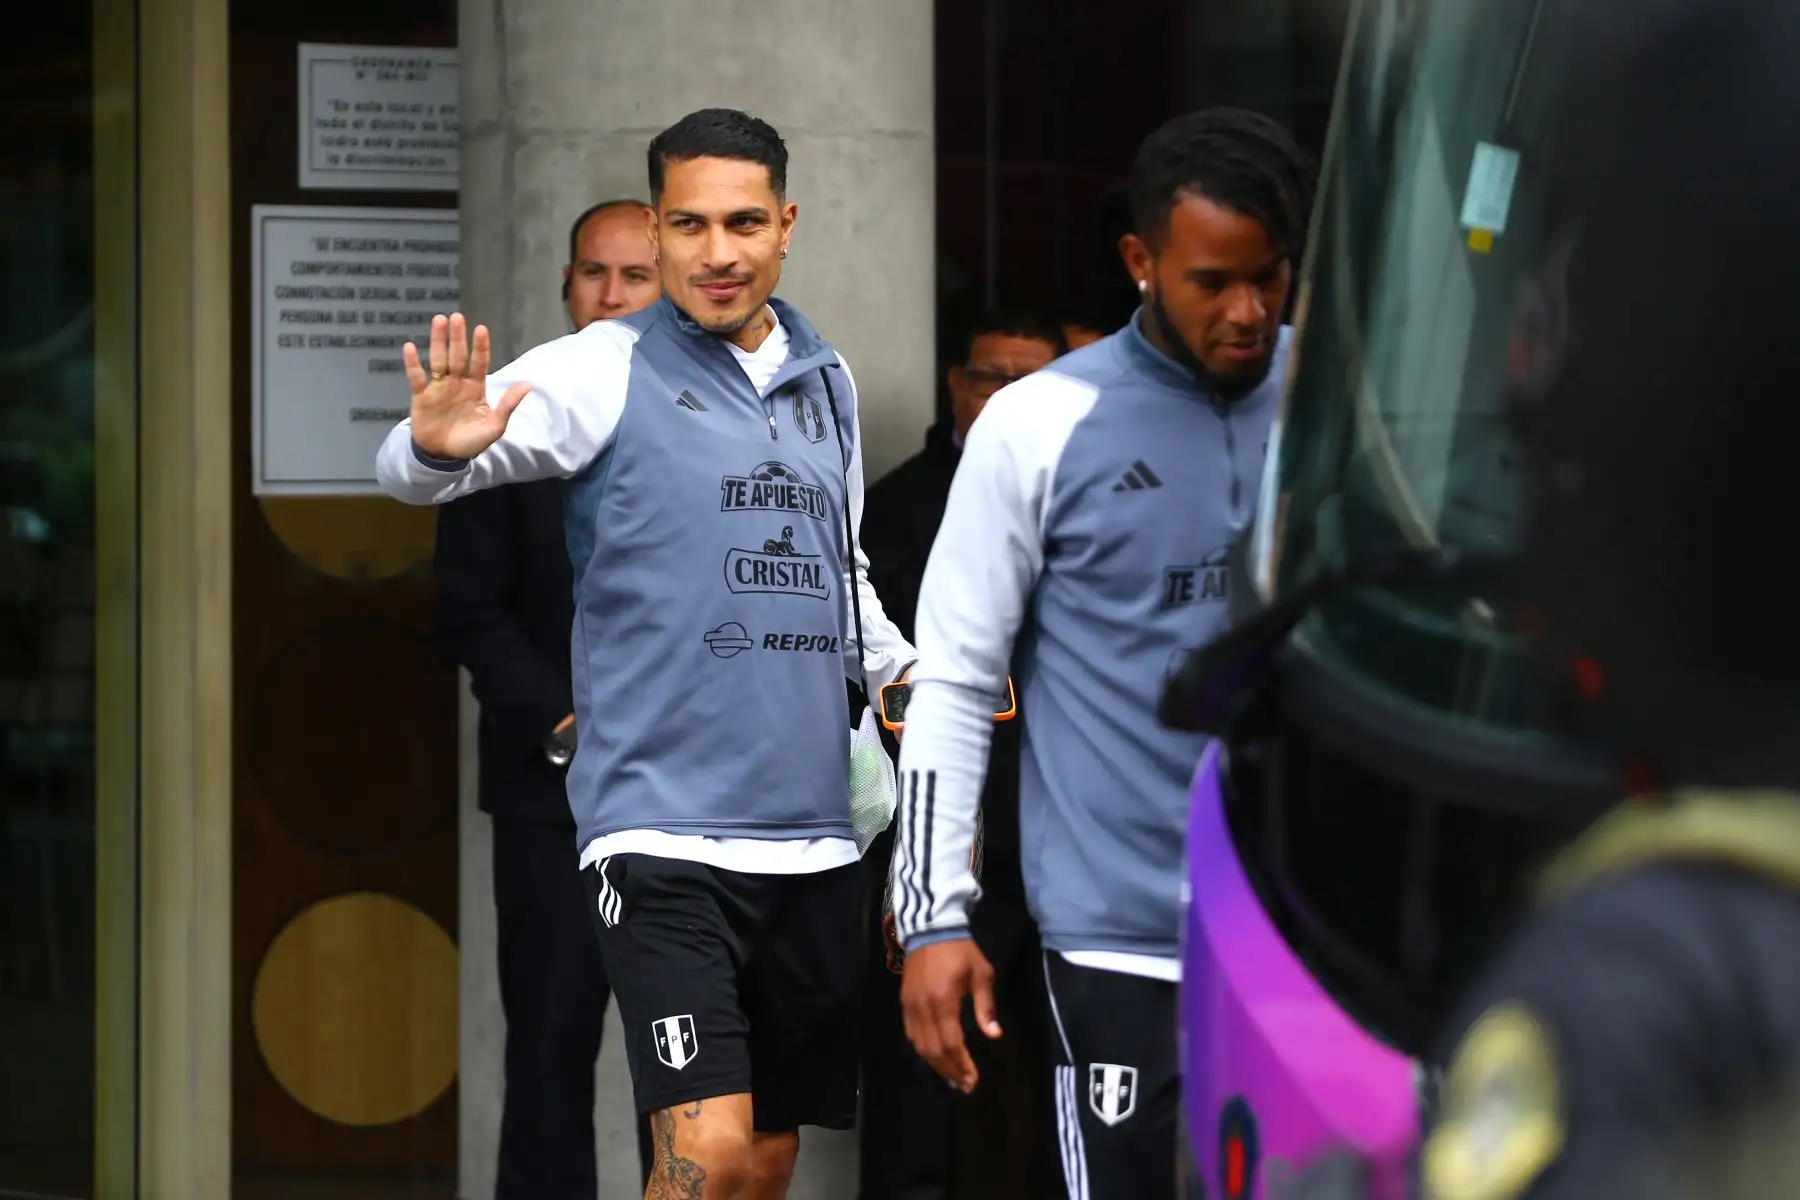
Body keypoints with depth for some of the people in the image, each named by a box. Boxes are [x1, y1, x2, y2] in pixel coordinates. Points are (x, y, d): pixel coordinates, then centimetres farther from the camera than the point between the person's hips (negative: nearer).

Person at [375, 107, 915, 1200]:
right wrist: (437, 446, -37)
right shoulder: (604, 370, -5)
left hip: (813, 840, 6)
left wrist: (908, 671, 11)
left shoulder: (826, 381, 12)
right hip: (666, 831, -6)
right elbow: (409, 472, -14)